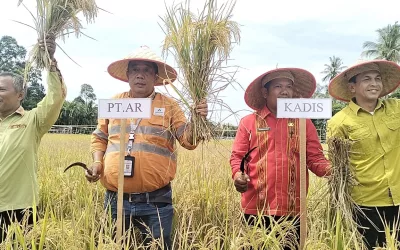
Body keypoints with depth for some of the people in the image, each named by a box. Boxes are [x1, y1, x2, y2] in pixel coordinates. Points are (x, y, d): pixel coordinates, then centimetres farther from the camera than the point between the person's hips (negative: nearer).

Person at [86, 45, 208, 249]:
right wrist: (97, 162, 1)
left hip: (156, 201, -2)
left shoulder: (169, 105, 1)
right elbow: (100, 138, 18)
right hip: (115, 199, 3)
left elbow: (188, 140, -6)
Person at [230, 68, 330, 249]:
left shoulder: (304, 123, 9)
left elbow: (315, 158, 5)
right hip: (256, 207, -1)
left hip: (293, 209, 1)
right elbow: (237, 156, 4)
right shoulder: (248, 122, 5)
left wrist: (331, 170, -15)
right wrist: (237, 175, -16)